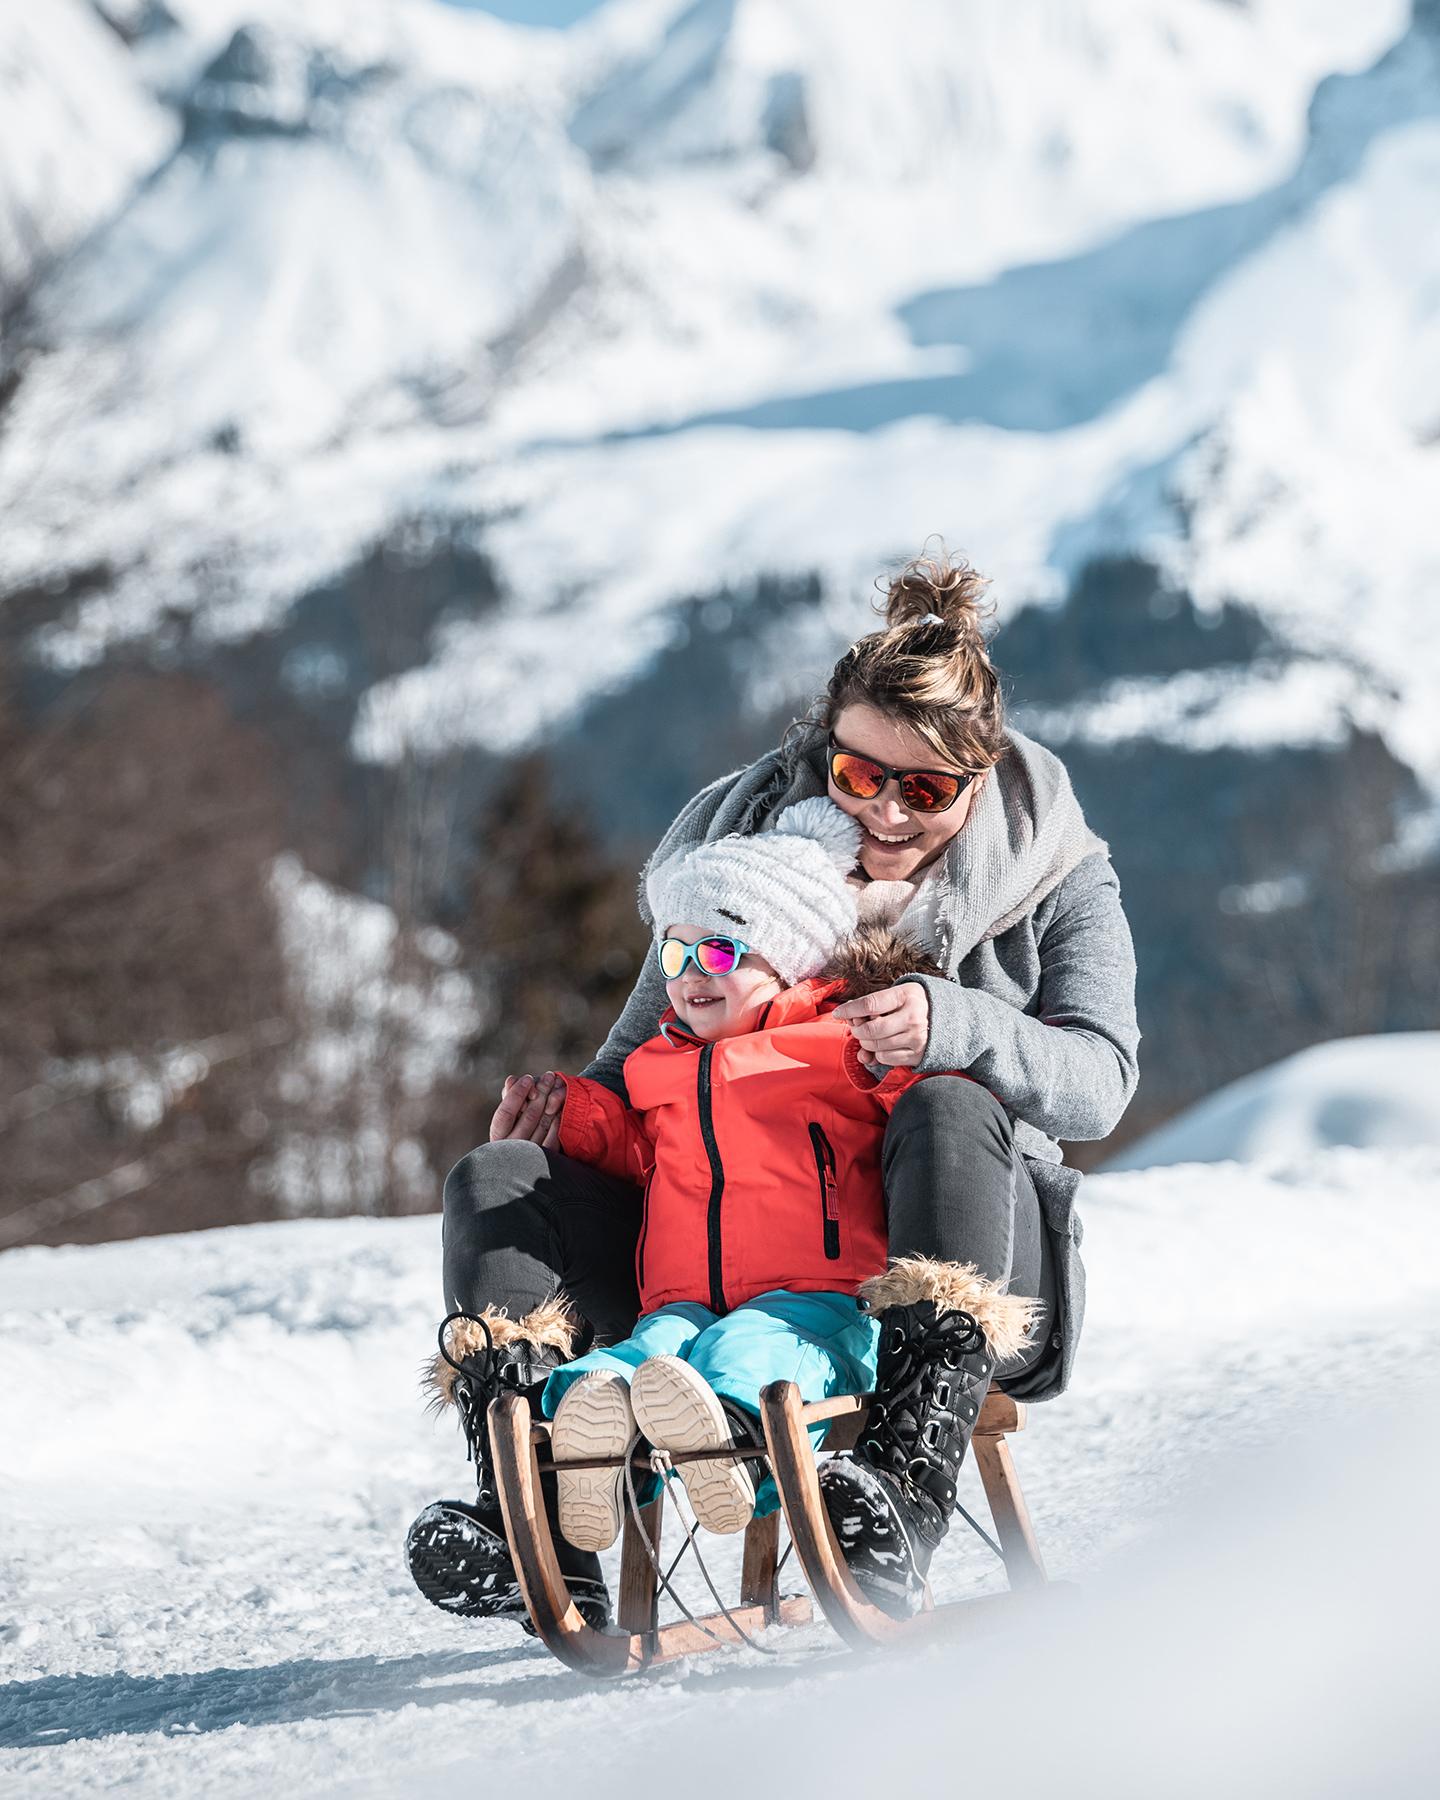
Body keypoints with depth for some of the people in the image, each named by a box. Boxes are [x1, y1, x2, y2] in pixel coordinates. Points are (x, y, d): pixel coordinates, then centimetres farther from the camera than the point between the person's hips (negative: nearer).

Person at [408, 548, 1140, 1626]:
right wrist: (575, 1104, -11)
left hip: (959, 1256, -4)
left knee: (948, 1111, -37)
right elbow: (658, 1036, 13)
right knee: (495, 1181, -13)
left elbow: (1099, 1078, -12)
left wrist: (952, 1024, -32)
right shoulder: (746, 844, 7)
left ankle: (909, 1471, -45)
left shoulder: (1056, 875, 1)